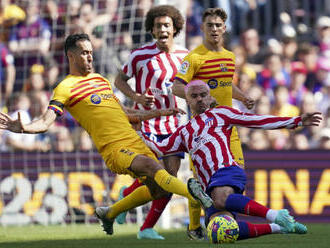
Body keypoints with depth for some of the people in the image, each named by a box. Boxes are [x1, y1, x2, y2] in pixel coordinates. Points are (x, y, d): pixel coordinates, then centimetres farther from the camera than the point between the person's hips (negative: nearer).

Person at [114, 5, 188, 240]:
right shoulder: (140, 55, -10)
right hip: (146, 122, -4)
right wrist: (136, 97, -17)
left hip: (172, 122, 4)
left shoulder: (184, 54, 2)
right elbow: (120, 79, 0)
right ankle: (127, 195, 24)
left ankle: (147, 228, 7)